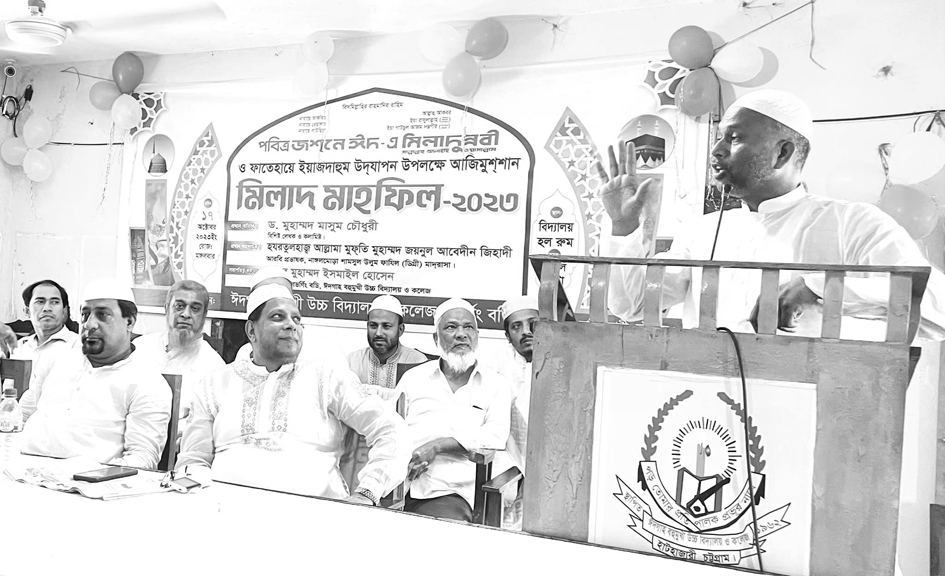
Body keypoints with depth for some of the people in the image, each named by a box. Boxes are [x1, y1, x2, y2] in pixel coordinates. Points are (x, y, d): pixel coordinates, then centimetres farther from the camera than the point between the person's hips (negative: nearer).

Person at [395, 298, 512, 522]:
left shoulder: (496, 384, 13)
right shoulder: (413, 377, 19)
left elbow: (496, 435, -2)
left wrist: (436, 446, -11)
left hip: (449, 495, -1)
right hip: (400, 489, 1)